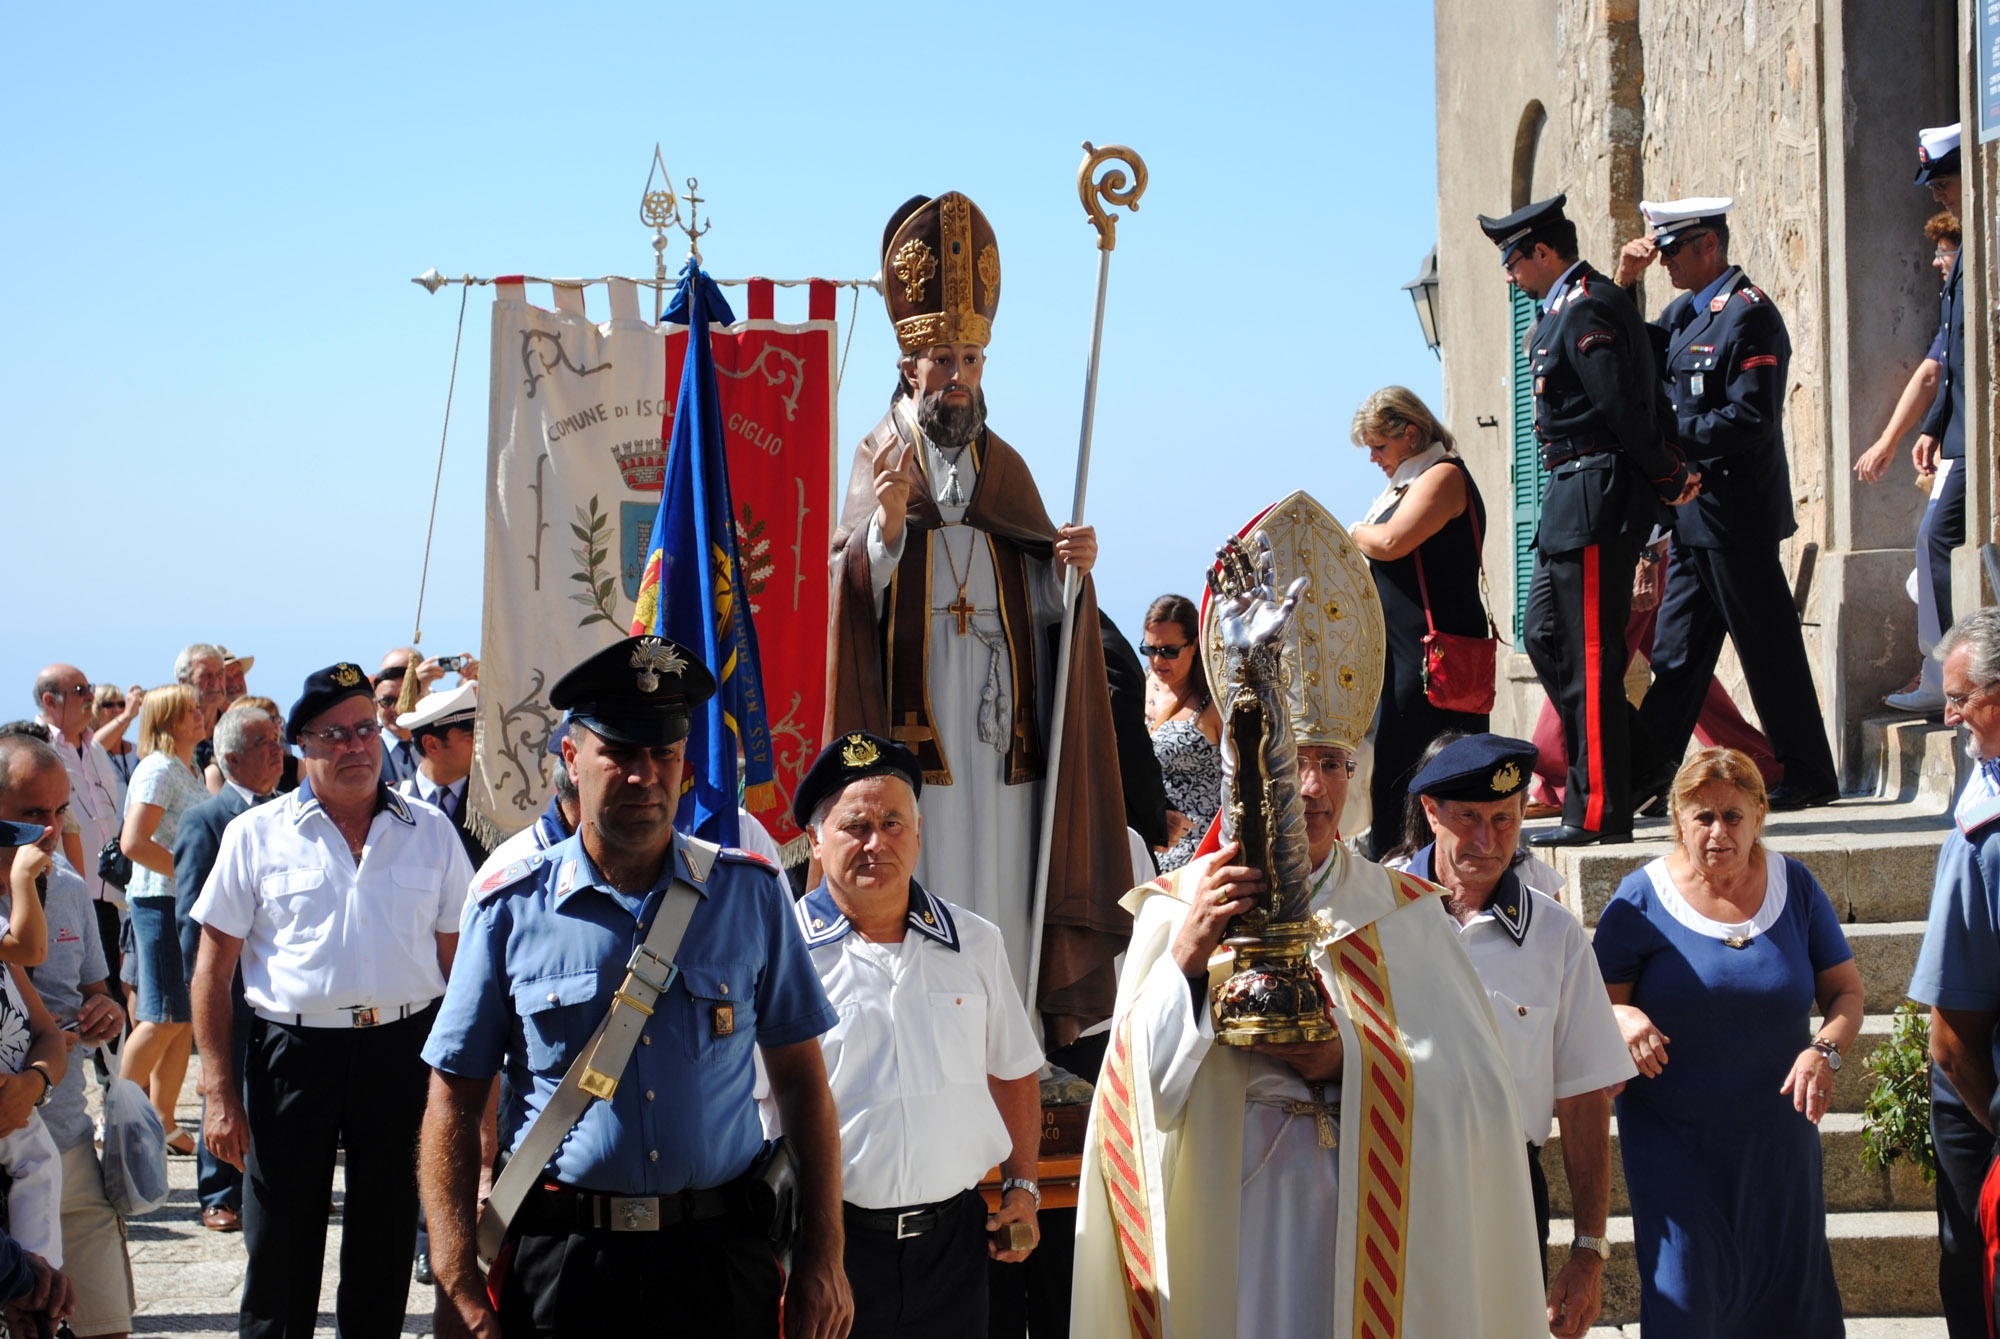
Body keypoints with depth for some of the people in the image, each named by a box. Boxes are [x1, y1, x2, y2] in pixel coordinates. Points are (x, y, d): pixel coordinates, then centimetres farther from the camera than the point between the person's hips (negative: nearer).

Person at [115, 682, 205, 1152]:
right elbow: (133, 843, -20)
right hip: (161, 901, -9)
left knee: (185, 1019, 7)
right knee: (165, 1018, -9)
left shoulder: (192, 772, 16)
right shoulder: (158, 770, -11)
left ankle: (162, 1120, 13)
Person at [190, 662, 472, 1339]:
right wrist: (219, 1092, -5)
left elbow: (456, 958, 10)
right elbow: (213, 969, 2)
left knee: (386, 1244, 10)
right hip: (293, 1052, -2)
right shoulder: (256, 836, 2)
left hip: (403, 1053, 2)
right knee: (279, 1253, 3)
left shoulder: (430, 833, 7)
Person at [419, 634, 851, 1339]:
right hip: (561, 1258, -1)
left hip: (721, 1256, 1)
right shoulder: (512, 909, 0)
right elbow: (453, 1103, 1)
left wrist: (822, 1255, 1)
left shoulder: (750, 894, 5)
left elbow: (801, 1080, 8)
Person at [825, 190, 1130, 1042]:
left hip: (999, 740, 4)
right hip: (914, 732, -4)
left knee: (1001, 908, 2)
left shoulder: (1004, 469, 15)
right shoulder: (881, 459, 4)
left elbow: (1040, 607, 10)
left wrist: (1070, 568, -10)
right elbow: (852, 598, -9)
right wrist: (887, 527, -27)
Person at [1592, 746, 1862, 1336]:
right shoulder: (1643, 899, -5)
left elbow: (1846, 991, 5)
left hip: (1778, 1131, 3)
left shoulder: (1795, 887, 2)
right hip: (1674, 1139, -3)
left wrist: (1825, 1050, -15)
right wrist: (1623, 1017, -26)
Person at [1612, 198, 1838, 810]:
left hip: (1735, 512, -9)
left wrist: (1669, 437, -17)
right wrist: (1625, 283, 5)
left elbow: (1749, 420, -20)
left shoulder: (1749, 315, -14)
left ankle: (1810, 775, 7)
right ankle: (1647, 773, 15)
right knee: (1677, 648, 11)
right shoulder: (1685, 311, 14)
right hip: (1695, 513, 9)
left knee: (1768, 646, -2)